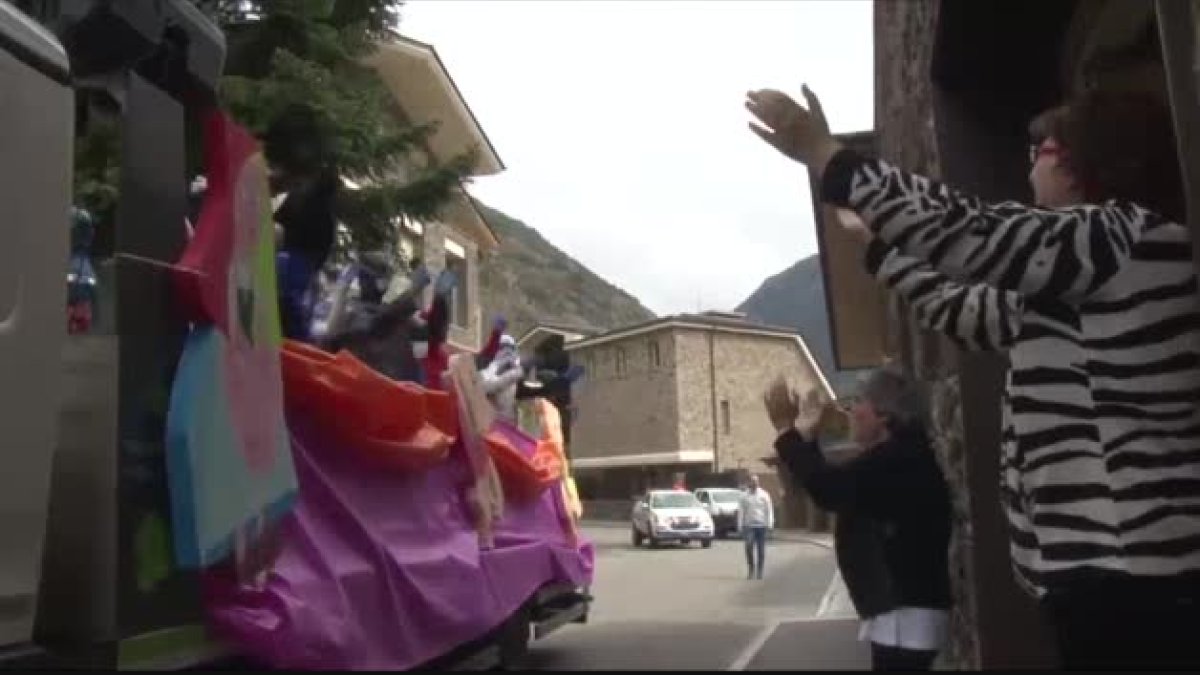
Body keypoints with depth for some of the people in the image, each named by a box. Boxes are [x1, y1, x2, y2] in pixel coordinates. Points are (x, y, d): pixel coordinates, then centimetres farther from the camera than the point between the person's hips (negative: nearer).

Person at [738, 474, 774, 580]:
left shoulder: (764, 495, 4)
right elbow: (741, 512, 4)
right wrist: (740, 526, -2)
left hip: (761, 525, 0)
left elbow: (769, 510, 2)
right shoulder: (744, 496, 5)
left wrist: (770, 524, -9)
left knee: (761, 550, 3)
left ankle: (759, 571, 14)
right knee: (749, 547, -13)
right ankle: (751, 569, 2)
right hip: (749, 525, 0)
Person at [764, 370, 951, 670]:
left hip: (905, 611, -11)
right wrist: (806, 435, 16)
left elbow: (830, 490, -30)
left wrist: (786, 430, -21)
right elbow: (838, 490, 23)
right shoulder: (892, 458, 16)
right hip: (899, 608, 11)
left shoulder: (898, 458, -19)